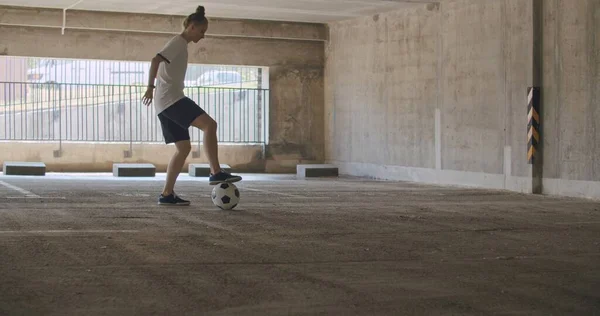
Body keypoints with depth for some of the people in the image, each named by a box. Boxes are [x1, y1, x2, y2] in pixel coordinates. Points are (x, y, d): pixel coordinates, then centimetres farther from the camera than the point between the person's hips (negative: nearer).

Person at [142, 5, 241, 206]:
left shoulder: (180, 45, 24)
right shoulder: (178, 42, -6)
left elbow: (160, 66, 33)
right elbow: (156, 60, -20)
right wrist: (150, 87, -26)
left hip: (165, 104, 10)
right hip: (171, 99, -10)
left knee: (184, 147, 6)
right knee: (209, 124, -22)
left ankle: (167, 194, 4)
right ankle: (216, 173, -27)